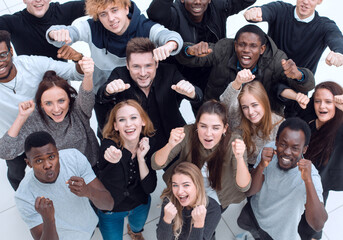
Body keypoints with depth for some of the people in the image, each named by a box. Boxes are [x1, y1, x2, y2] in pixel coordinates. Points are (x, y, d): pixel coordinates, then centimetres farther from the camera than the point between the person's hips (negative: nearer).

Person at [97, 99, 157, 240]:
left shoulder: (148, 144, -19)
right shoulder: (109, 145, -29)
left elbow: (150, 188, -20)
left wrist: (141, 158, -31)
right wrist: (113, 162, -59)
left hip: (141, 205, 4)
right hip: (111, 209, -4)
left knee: (138, 226, 32)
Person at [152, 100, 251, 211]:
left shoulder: (233, 142, -25)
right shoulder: (188, 133, -23)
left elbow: (243, 187, -26)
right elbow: (156, 165, -21)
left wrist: (239, 158, -45)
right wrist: (170, 145, -42)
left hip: (216, 201, -1)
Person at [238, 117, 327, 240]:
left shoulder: (309, 174, -33)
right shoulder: (269, 149, -22)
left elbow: (318, 225, -42)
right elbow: (249, 191, -21)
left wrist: (308, 180, -52)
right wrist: (261, 166, -40)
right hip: (253, 212, 3)